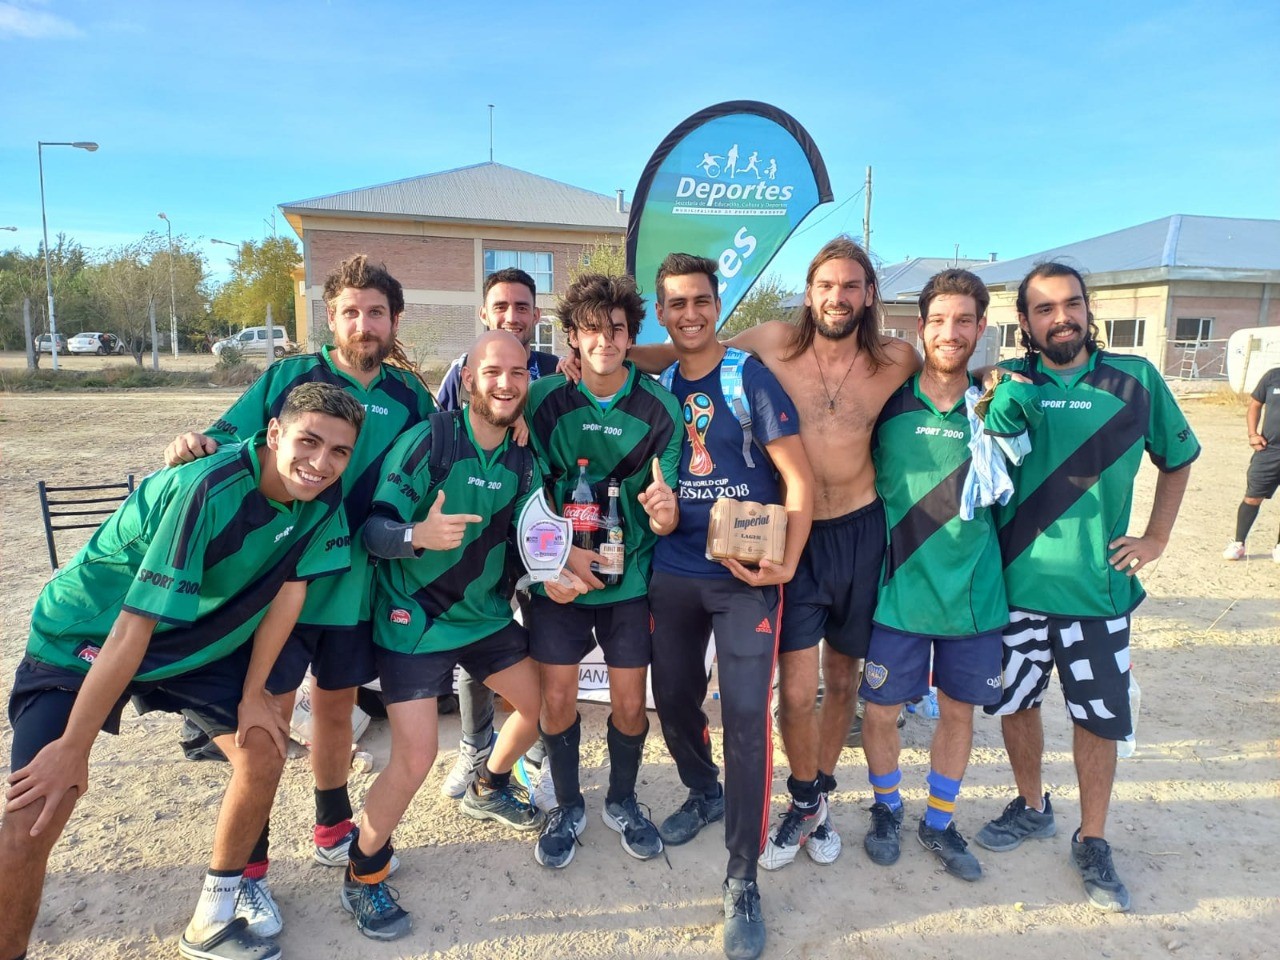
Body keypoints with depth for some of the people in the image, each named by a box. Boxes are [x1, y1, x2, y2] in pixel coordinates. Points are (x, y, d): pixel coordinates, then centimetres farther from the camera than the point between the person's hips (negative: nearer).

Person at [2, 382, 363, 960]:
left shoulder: (322, 499, -16)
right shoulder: (207, 491, -36)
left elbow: (290, 587, -6)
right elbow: (133, 628, -31)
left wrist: (252, 693, -3)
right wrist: (74, 747, -23)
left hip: (196, 642, 6)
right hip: (83, 643, -5)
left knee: (264, 752, -1)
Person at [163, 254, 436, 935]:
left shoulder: (410, 395, 2)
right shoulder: (289, 376, -4)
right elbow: (229, 440, -5)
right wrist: (197, 445, -25)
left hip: (354, 582, 3)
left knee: (336, 705, 18)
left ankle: (333, 829, 39)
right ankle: (249, 870, 21)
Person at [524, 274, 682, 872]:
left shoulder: (659, 408, -9)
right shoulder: (545, 398, -9)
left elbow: (664, 521, -8)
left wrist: (664, 508, -30)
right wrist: (563, 552, -18)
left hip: (629, 575, 1)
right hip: (559, 575, 0)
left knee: (630, 703, 6)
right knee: (557, 699, 3)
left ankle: (622, 803, 34)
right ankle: (567, 807, 30)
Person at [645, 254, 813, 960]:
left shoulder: (751, 377, -8)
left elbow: (798, 479, -11)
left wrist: (786, 564, -20)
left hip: (746, 575, -4)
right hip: (673, 572, 5)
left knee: (745, 715, -7)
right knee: (673, 700, 15)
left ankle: (742, 882, 9)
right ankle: (705, 792, 45)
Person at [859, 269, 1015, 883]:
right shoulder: (888, 402, -4)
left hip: (974, 592, 2)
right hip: (900, 589, -1)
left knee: (959, 710, 15)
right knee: (881, 709, 7)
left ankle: (939, 822, 38)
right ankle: (887, 809, 36)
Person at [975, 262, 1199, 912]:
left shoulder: (1135, 379, -2)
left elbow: (1178, 458, 12)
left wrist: (1156, 539, 6)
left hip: (1098, 588, 0)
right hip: (1015, 583, 1)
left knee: (1099, 718, 9)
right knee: (1015, 702, 14)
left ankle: (1092, 842, 30)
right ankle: (1031, 808, 39)